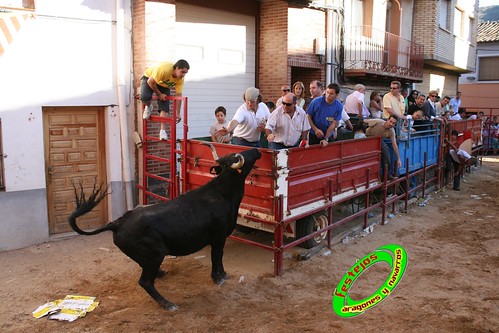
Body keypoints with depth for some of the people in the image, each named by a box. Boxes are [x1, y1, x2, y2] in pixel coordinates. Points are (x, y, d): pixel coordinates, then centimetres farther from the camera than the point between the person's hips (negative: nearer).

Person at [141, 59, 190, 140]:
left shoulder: (180, 79, -22)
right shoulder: (164, 69, -40)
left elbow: (178, 95, -16)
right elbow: (150, 82, -29)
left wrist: (178, 113, -17)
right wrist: (159, 94, -19)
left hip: (164, 85, 4)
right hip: (149, 79, -4)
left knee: (164, 106, -12)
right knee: (144, 97, -31)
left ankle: (162, 130, -9)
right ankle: (148, 107, 6)